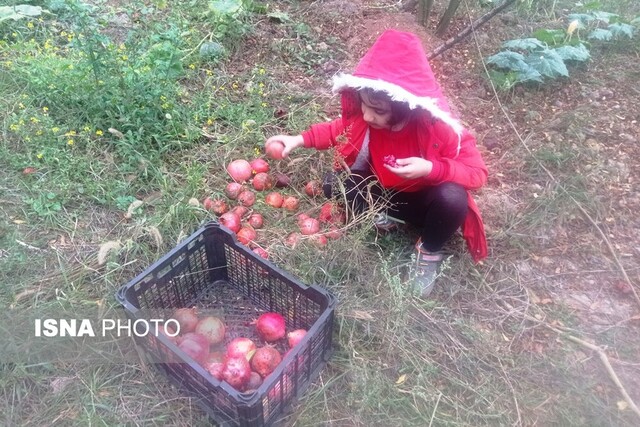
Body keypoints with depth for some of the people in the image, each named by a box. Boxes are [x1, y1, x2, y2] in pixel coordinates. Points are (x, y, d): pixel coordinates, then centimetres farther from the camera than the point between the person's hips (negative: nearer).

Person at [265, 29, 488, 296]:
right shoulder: (366, 115, -20)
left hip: (425, 201, -3)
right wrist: (301, 139, -9)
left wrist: (431, 169, -44)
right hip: (385, 191, 3)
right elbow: (339, 129, 3)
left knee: (452, 197, -36)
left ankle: (430, 252, -7)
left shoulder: (440, 129, -33)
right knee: (334, 184, -16)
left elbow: (477, 173, -26)